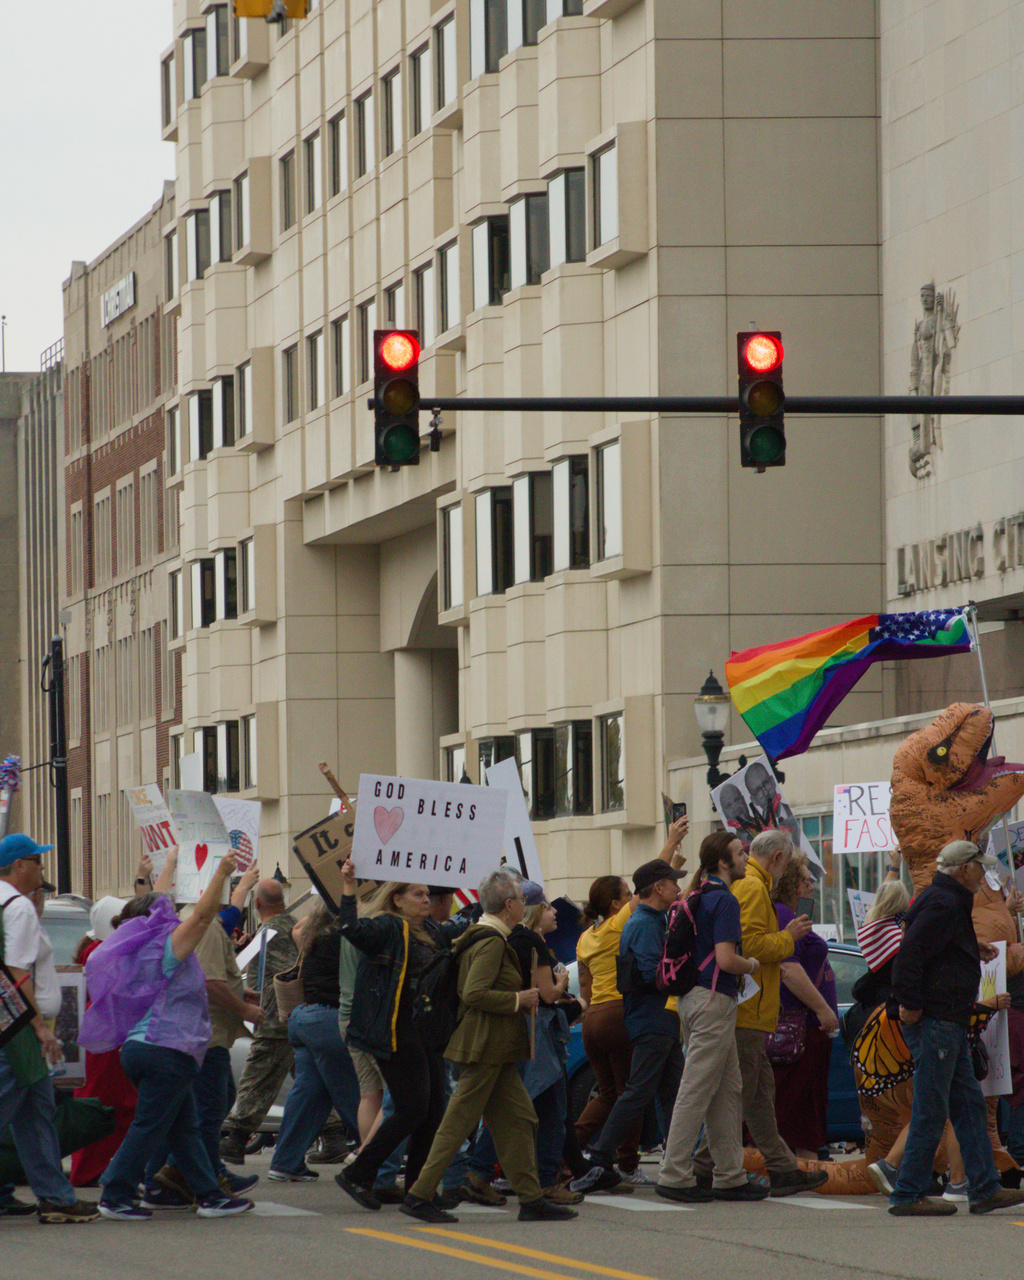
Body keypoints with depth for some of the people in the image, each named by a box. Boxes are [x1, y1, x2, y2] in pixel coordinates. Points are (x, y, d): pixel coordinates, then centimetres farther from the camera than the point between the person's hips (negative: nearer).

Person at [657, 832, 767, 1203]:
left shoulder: (700, 898, 16)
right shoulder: (724, 900, -14)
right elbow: (726, 960, -21)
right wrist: (752, 965, -3)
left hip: (694, 998, 10)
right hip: (714, 1000, -10)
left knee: (729, 1089, 12)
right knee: (697, 1089, -8)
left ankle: (730, 1175, 13)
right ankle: (675, 1175, -7)